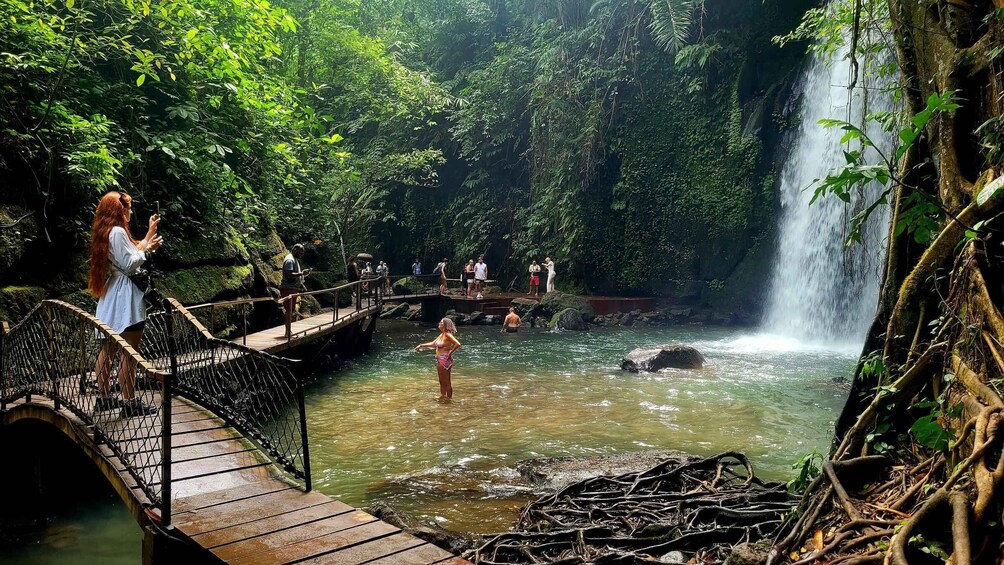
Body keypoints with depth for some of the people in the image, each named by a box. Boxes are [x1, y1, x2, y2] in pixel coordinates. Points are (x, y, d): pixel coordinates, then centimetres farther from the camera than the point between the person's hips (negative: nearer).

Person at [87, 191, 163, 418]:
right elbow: (130, 265, -17)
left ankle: (104, 398, 21)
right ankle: (130, 403, -4)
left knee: (108, 349, 13)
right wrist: (147, 248, -4)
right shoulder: (117, 232, -15)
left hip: (112, 296, 11)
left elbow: (131, 253, 18)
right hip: (124, 297, -11)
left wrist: (150, 233, 22)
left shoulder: (105, 232, 16)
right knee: (129, 352, -7)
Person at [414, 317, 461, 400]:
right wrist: (421, 345, 23)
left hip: (445, 360, -9)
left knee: (447, 381, 1)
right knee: (442, 381, 17)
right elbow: (433, 344, 23)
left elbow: (458, 344, -27)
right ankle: (442, 396, 26)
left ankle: (449, 398, 9)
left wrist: (450, 352, -17)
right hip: (439, 360, 9)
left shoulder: (448, 335, -15)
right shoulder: (442, 335, 12)